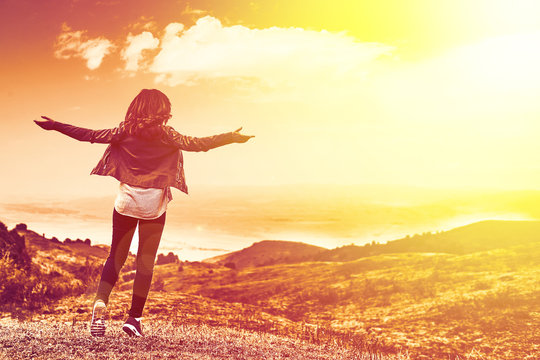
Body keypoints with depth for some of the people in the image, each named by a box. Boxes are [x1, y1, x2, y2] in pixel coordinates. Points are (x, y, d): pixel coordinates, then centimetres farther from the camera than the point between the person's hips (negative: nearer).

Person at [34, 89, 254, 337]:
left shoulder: (125, 132, 0)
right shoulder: (167, 135, -5)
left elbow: (88, 135, 0)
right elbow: (198, 144, -4)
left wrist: (56, 126, 11)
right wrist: (231, 138, 6)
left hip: (125, 204, 2)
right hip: (154, 207, -1)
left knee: (116, 256, 12)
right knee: (146, 262, 6)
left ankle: (100, 301, -10)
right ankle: (134, 318, 6)